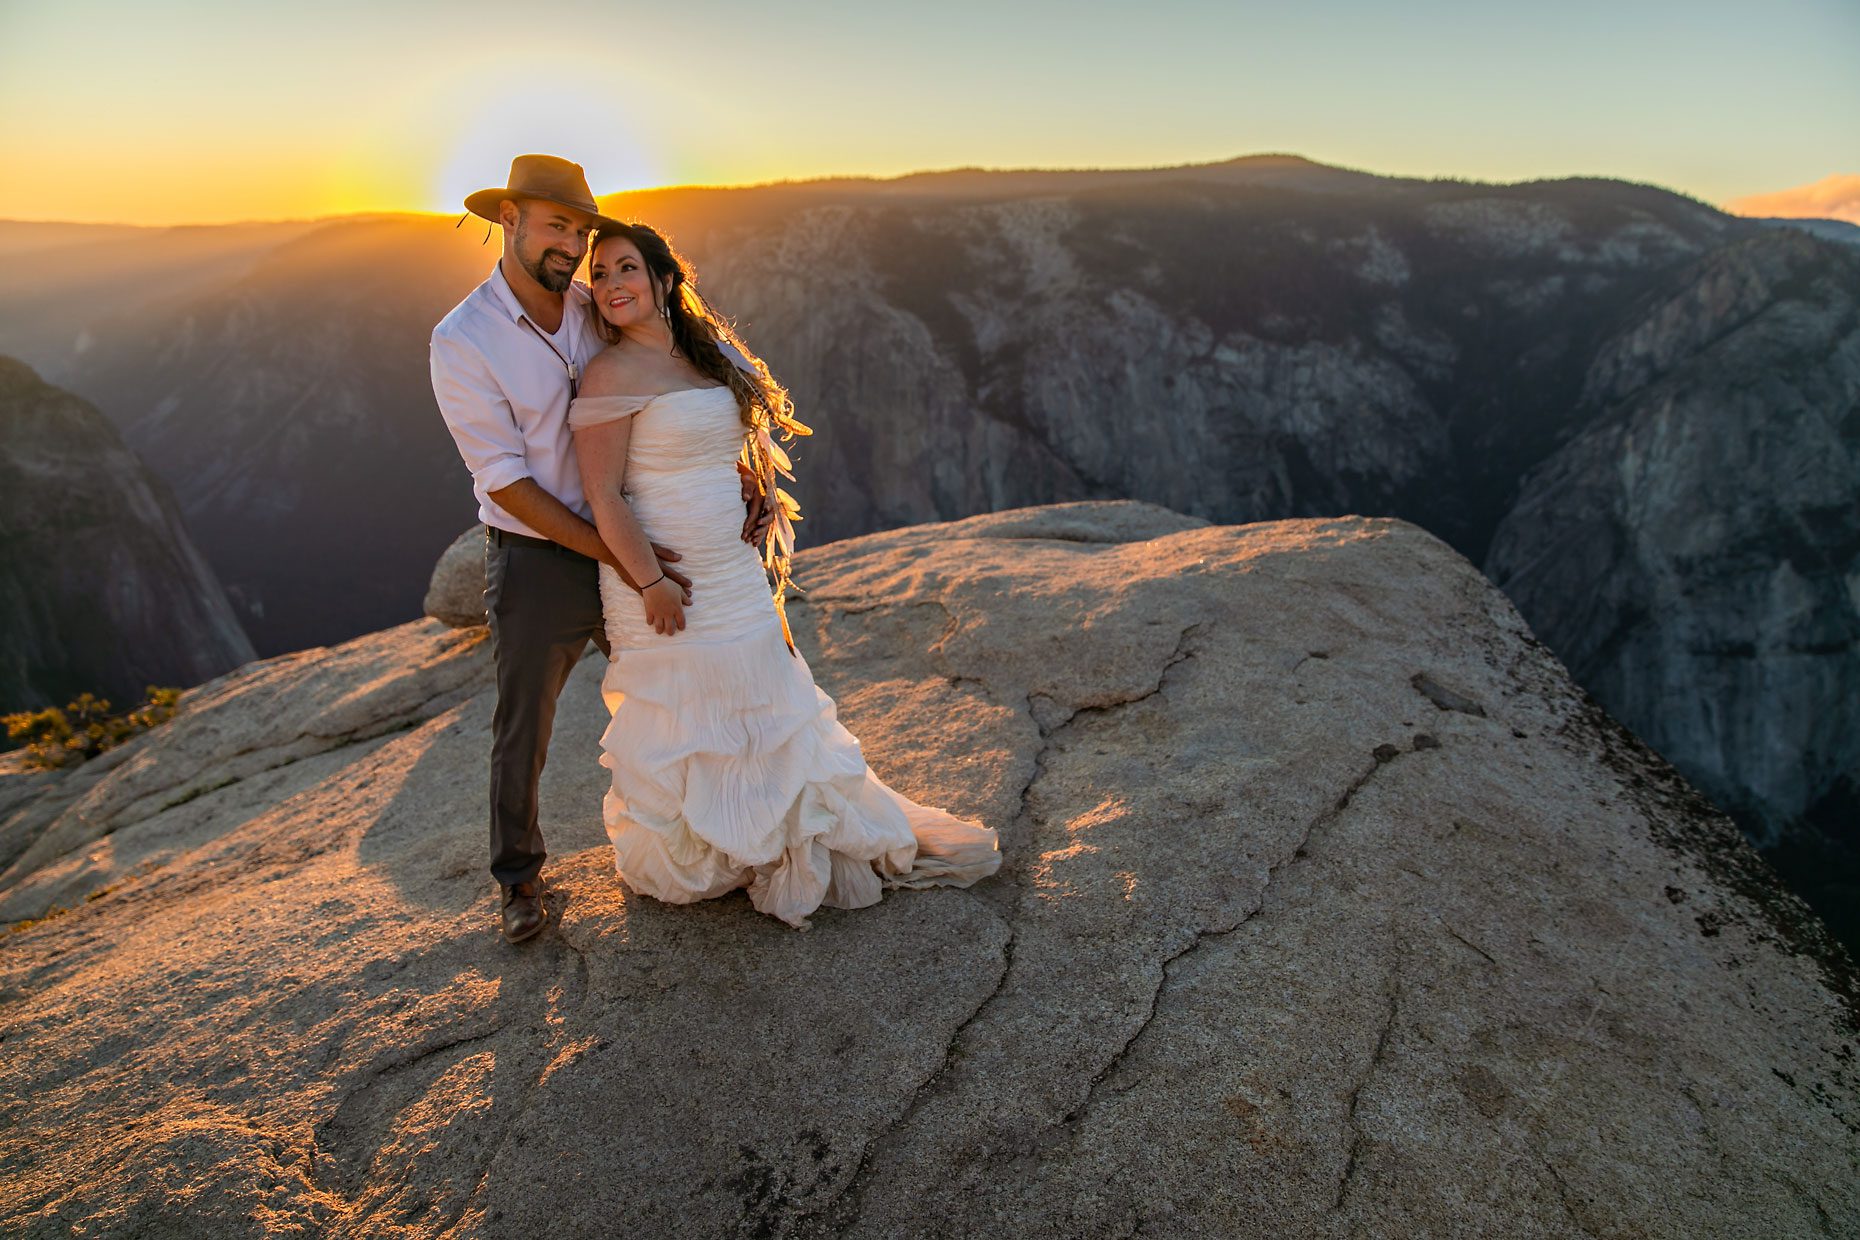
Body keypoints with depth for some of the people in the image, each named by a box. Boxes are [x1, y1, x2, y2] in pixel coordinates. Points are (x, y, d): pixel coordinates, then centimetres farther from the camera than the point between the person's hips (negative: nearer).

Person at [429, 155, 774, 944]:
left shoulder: (598, 312, -1)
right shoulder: (461, 342, -14)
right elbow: (506, 482, -17)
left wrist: (737, 474, -12)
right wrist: (618, 557, -21)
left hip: (633, 548, 4)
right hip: (538, 562, -4)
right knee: (523, 734, 12)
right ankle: (519, 877, 36)